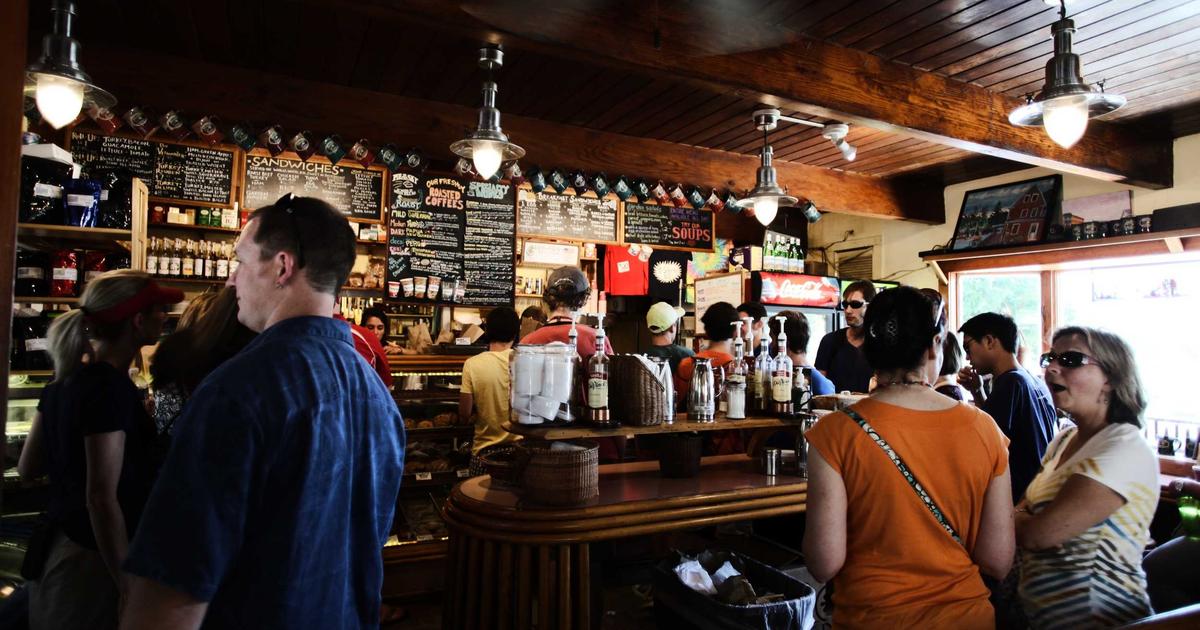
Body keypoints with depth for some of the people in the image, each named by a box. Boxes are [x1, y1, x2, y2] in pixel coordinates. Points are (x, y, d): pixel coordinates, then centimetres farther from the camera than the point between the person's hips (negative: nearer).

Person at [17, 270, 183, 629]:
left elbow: (27, 468, 12)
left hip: (57, 546, 9)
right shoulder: (111, 386, -23)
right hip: (91, 559, -8)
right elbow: (101, 498, -24)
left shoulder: (66, 378, 3)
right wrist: (129, 588, -20)